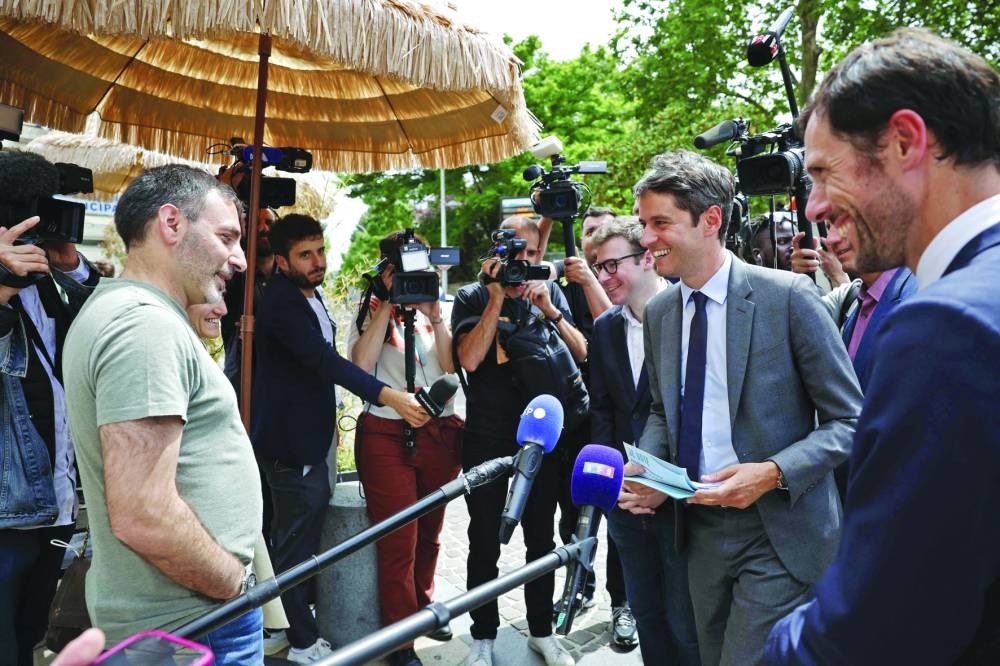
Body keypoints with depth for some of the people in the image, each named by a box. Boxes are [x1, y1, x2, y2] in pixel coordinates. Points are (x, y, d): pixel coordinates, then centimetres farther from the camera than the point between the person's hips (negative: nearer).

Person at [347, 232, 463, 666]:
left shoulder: (436, 313, 12)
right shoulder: (370, 312, 4)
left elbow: (451, 365, -2)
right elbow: (362, 363, -14)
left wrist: (434, 315, -10)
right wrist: (389, 304, -12)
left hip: (440, 433, 4)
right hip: (387, 435, -4)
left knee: (428, 534, 16)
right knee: (398, 541, -4)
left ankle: (421, 607, 37)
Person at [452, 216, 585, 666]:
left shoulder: (549, 293, 5)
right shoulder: (472, 298, -2)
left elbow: (581, 353, -2)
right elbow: (470, 359, -17)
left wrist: (548, 310, -16)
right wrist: (497, 299, -18)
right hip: (486, 438, -2)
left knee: (541, 536, 13)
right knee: (484, 540, 7)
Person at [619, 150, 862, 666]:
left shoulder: (788, 295, -13)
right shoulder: (657, 312, 5)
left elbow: (849, 420, -9)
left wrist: (773, 472, -23)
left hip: (778, 532, -6)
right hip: (700, 527, 6)